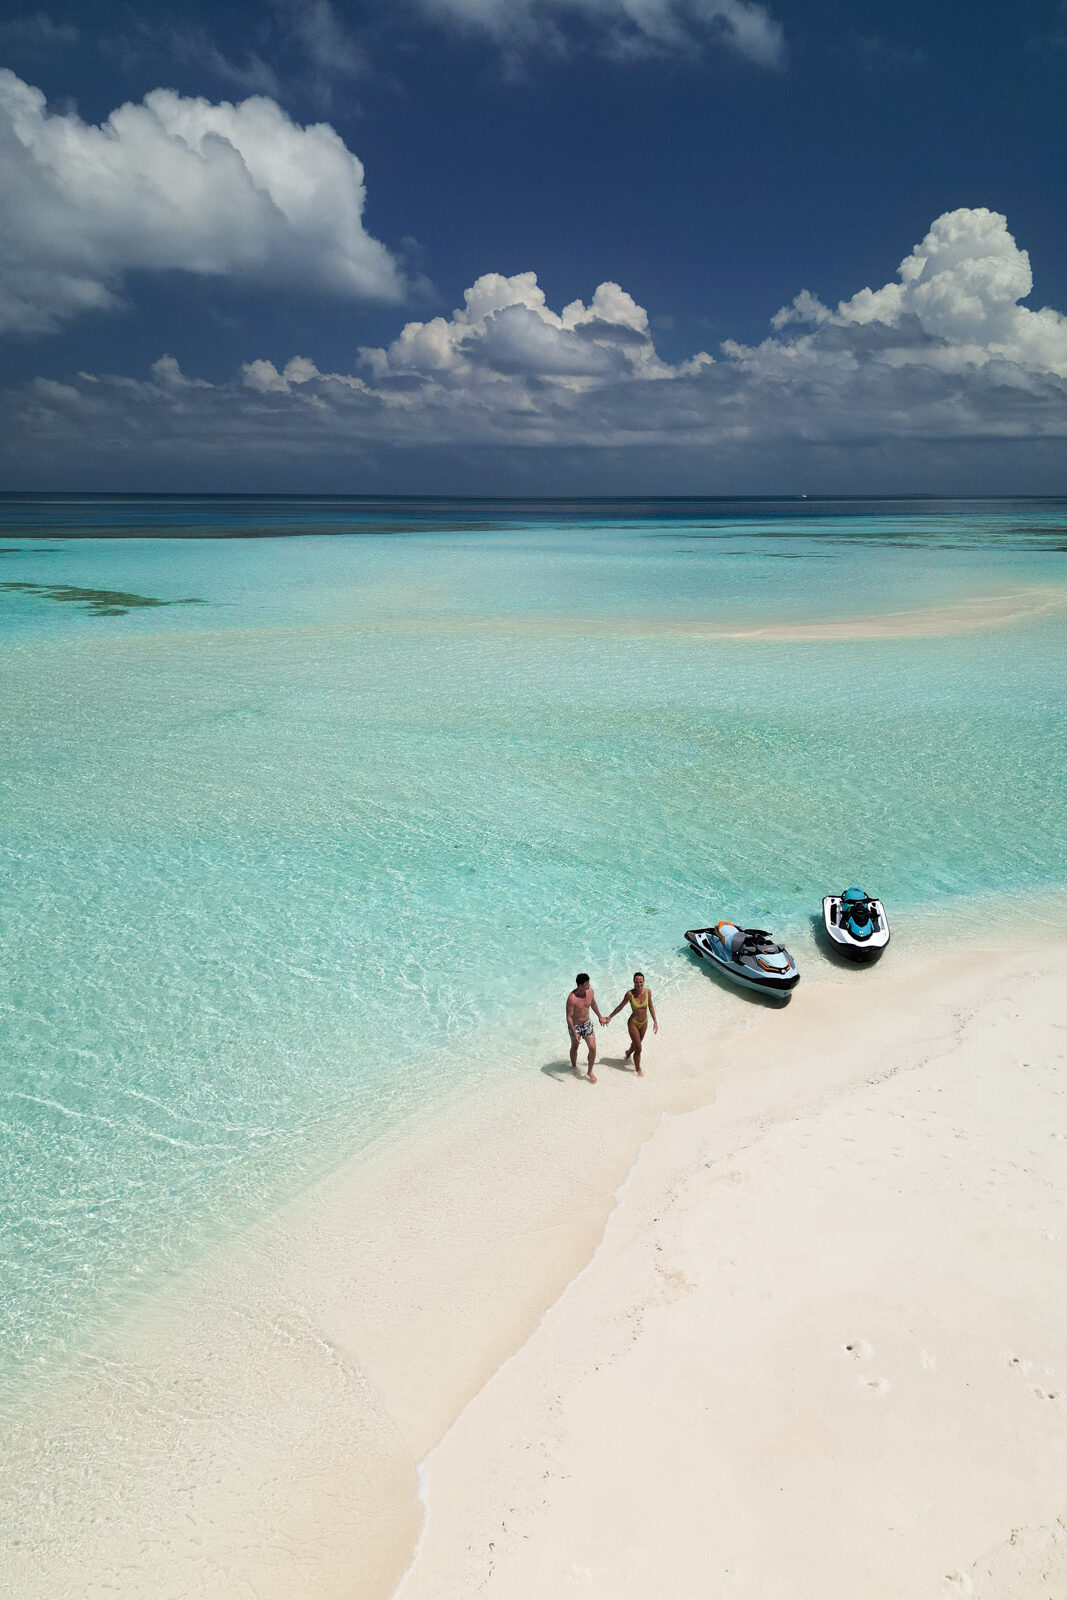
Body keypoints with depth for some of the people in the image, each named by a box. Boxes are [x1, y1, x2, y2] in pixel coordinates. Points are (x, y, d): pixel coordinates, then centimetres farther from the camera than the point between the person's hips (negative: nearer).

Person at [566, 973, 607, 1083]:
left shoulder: (590, 991, -14)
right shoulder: (572, 998, -31)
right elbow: (569, 1017, -24)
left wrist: (600, 1017, 19)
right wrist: (574, 1033, -25)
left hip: (587, 1024, 4)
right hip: (575, 1026, -4)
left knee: (593, 1048, -1)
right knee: (574, 1047, 20)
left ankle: (590, 1071, 21)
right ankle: (574, 1066, 48)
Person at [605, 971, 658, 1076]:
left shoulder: (648, 992, -16)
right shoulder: (630, 994, -26)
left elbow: (651, 1007, -1)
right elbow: (620, 1006, -11)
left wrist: (655, 1022, -1)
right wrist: (610, 1017, -6)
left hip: (644, 1023, 4)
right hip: (633, 1023, -4)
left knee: (637, 1043, 27)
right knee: (638, 1049, 2)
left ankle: (629, 1052, 62)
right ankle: (638, 1069, 29)